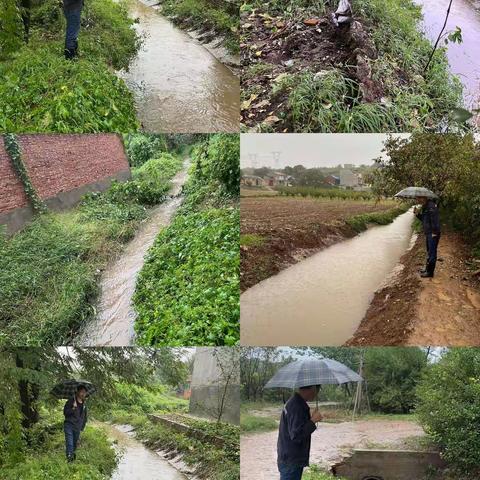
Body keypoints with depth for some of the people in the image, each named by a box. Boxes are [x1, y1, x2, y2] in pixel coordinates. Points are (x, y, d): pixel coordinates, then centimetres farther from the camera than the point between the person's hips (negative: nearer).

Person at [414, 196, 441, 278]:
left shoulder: (431, 206, -17)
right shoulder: (424, 207, 14)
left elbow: (435, 219, -22)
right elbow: (423, 219, 21)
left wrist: (434, 232, -23)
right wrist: (418, 213, 3)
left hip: (433, 234, -10)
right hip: (428, 233, 10)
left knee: (432, 252, -4)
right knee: (429, 252, 20)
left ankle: (430, 272, 1)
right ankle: (428, 269, 32)